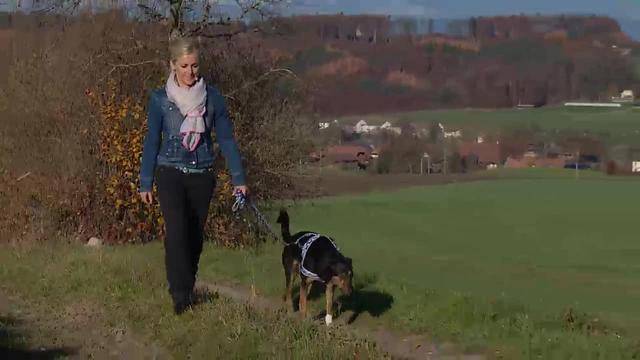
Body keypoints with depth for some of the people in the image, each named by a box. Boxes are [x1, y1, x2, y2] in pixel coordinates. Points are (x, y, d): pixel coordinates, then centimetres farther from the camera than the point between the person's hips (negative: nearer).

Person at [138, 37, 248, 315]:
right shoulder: (160, 99, -2)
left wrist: (238, 178, 1)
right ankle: (180, 295, -19)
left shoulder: (212, 97, 1)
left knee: (195, 237, 7)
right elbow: (152, 142, 4)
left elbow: (226, 139, 5)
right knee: (176, 232, -18)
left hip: (202, 177, 2)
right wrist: (145, 183, 5)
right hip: (171, 175, -2)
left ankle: (187, 291, 21)